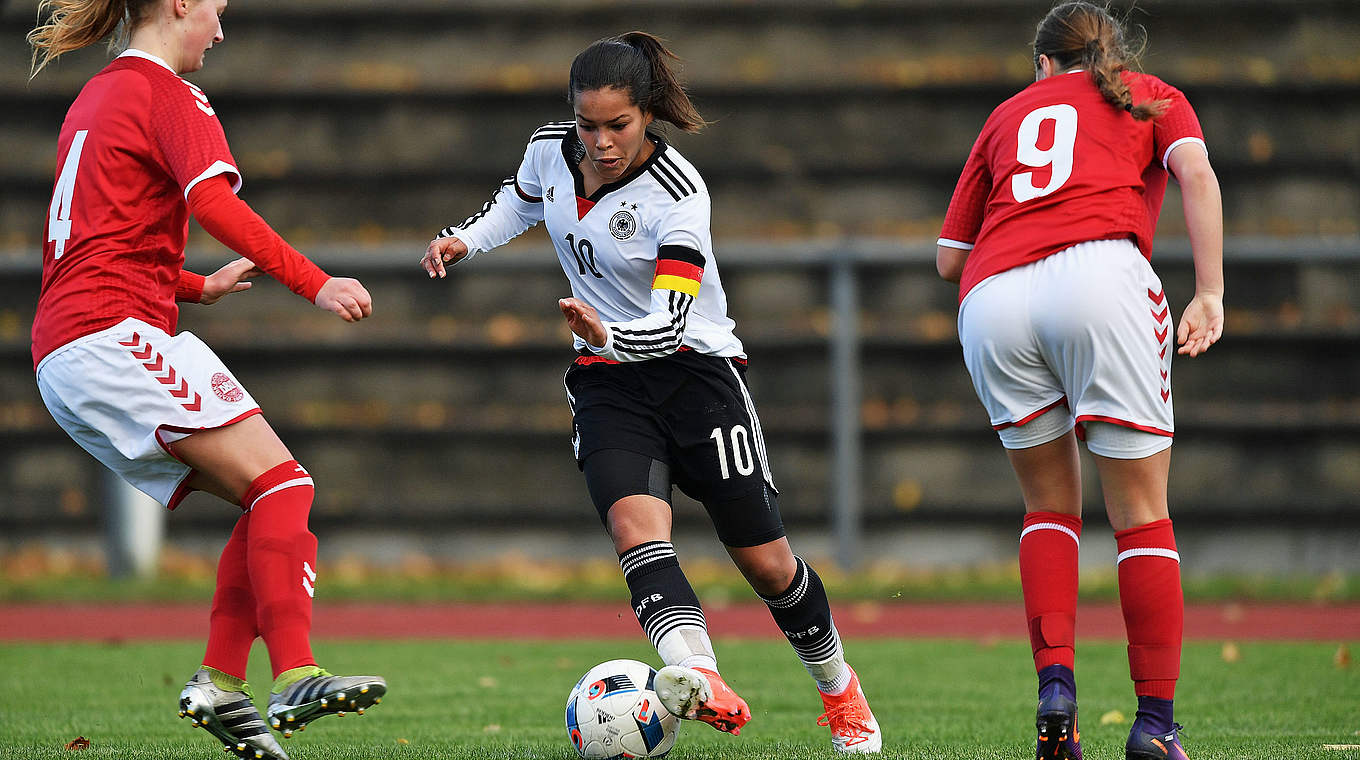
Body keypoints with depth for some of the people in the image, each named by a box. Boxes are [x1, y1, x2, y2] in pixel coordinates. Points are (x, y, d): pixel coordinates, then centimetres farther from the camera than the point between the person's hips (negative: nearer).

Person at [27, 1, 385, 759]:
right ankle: (295, 676, -32)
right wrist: (315, 283, -22)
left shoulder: (95, 98, 26)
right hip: (117, 335, -10)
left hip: (65, 364, 10)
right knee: (284, 486, -17)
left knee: (270, 506, 7)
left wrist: (199, 287, 38)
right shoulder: (167, 94, -3)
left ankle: (221, 682, -5)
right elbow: (213, 203, -20)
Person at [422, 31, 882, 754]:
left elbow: (669, 323, -28)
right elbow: (521, 201, 21)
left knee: (765, 562, 0)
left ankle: (839, 690, 28)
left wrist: (608, 333, -47)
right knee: (635, 522, -27)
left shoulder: (679, 195, -22)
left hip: (695, 368, -3)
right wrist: (463, 240, 5)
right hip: (607, 380, 4)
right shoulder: (550, 148, -5)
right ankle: (701, 682, -48)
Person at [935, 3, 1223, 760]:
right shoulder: (1153, 97, 25)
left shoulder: (1008, 114, 31)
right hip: (1099, 270, -3)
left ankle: (1055, 687, 1)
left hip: (991, 300, 3)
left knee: (1051, 506, 19)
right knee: (1143, 512, 5)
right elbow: (1197, 173, 3)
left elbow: (949, 257, 30)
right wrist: (1211, 295, -2)